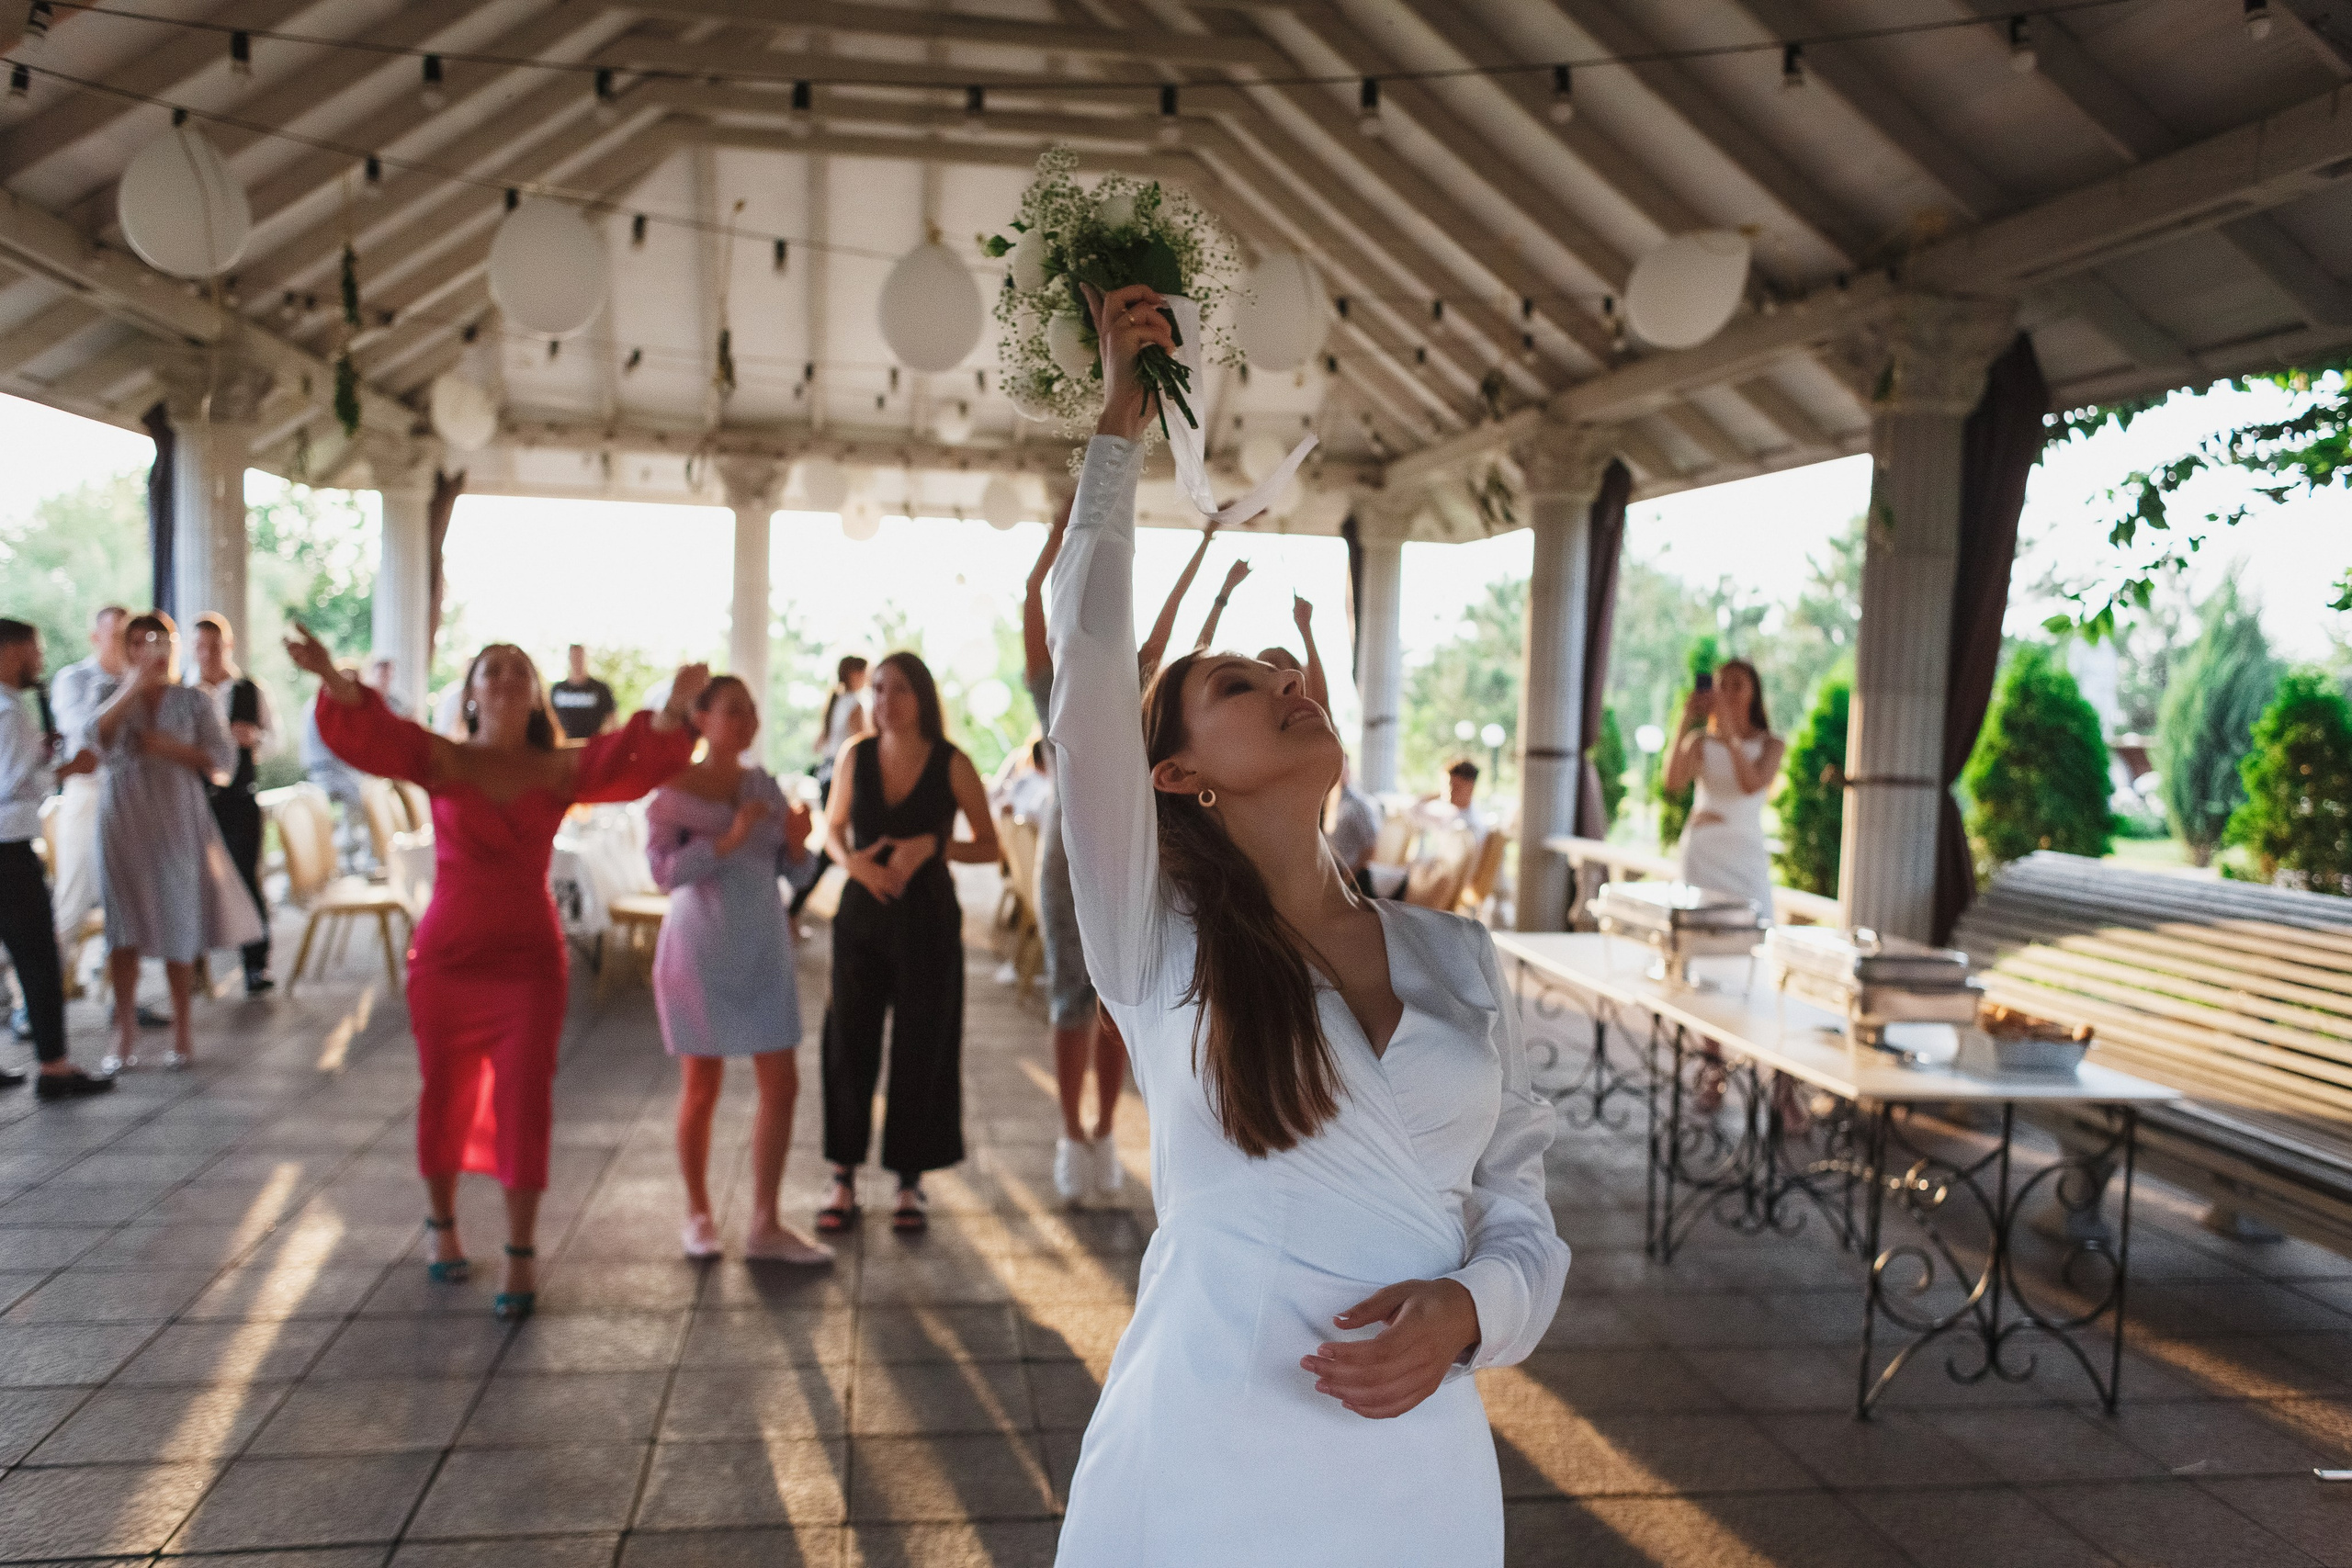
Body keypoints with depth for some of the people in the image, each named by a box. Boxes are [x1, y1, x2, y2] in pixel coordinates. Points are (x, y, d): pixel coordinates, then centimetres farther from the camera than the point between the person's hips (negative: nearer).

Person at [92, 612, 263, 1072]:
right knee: (124, 930, -1)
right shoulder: (115, 699, 7)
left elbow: (222, 759, -3)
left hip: (177, 823, 0)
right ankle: (124, 1034, 5)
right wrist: (135, 686, -17)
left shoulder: (193, 701, 5)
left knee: (179, 927, 3)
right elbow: (96, 739, -14)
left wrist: (168, 747, -13)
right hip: (124, 824, 1)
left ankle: (183, 1032, 12)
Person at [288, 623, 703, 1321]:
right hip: (446, 955, 0)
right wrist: (331, 677, -36)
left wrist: (674, 709, -33)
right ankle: (443, 1228, 36)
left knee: (524, 1105, -2)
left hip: (530, 959, 0)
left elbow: (632, 761, -14)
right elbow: (371, 733, -17)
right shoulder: (443, 761, -1)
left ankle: (521, 1259, 9)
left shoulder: (559, 770, 0)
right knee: (445, 1096, 12)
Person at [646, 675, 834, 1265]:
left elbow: (794, 872, 10)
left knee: (782, 1084, 1)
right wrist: (730, 838, -24)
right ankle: (698, 1213, 25)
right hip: (700, 948, -4)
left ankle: (765, 1224, 12)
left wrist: (797, 841, -12)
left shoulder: (764, 785, 7)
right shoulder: (673, 789, -6)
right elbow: (664, 871, -15)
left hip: (765, 946, 4)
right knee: (702, 1086, 5)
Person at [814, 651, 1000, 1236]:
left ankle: (910, 1182, 18)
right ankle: (843, 1180, 17)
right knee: (849, 1044, 3)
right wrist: (854, 861, -8)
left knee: (920, 1051, 3)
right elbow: (833, 827, 13)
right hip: (862, 914, 2)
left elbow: (988, 847, -2)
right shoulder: (856, 756, 0)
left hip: (927, 919, -2)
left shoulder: (951, 764, -7)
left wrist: (932, 844, -19)